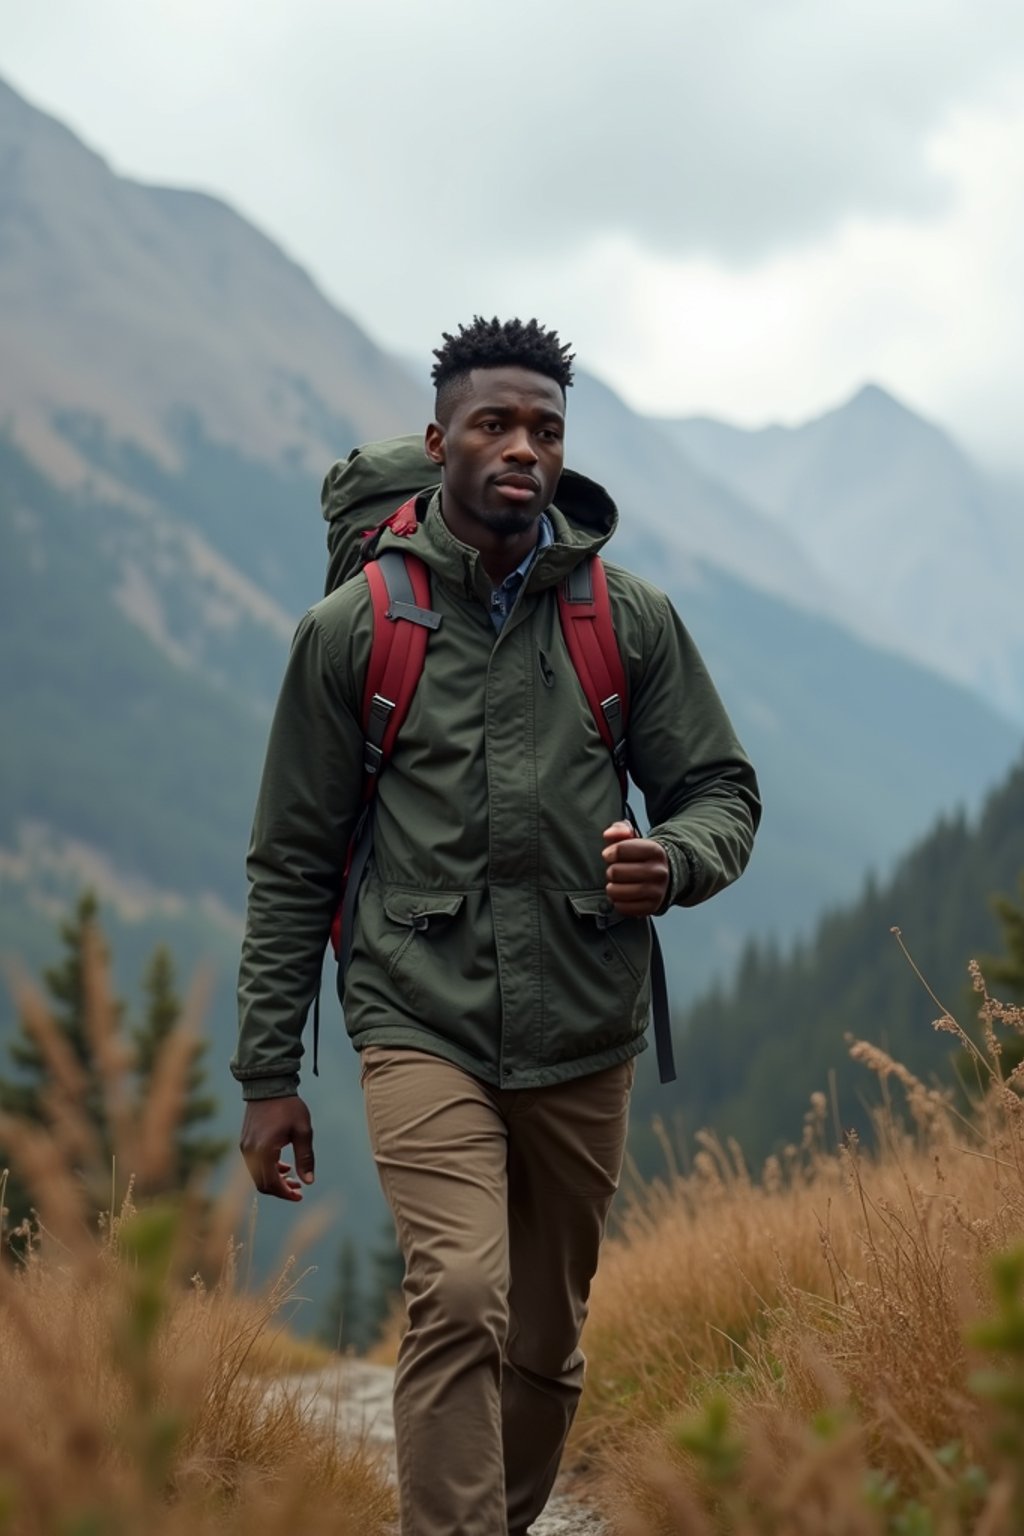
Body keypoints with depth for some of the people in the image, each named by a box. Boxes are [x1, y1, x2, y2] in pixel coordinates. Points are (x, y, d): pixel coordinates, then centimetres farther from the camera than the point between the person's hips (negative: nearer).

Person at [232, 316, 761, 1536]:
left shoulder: (631, 620, 6)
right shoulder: (351, 629, 2)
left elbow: (722, 790, 12)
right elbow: (291, 863, 5)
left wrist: (673, 862, -13)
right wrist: (268, 1073, 3)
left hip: (584, 1038, 3)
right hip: (423, 1026, -3)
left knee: (546, 1343, 12)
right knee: (459, 1301, -21)